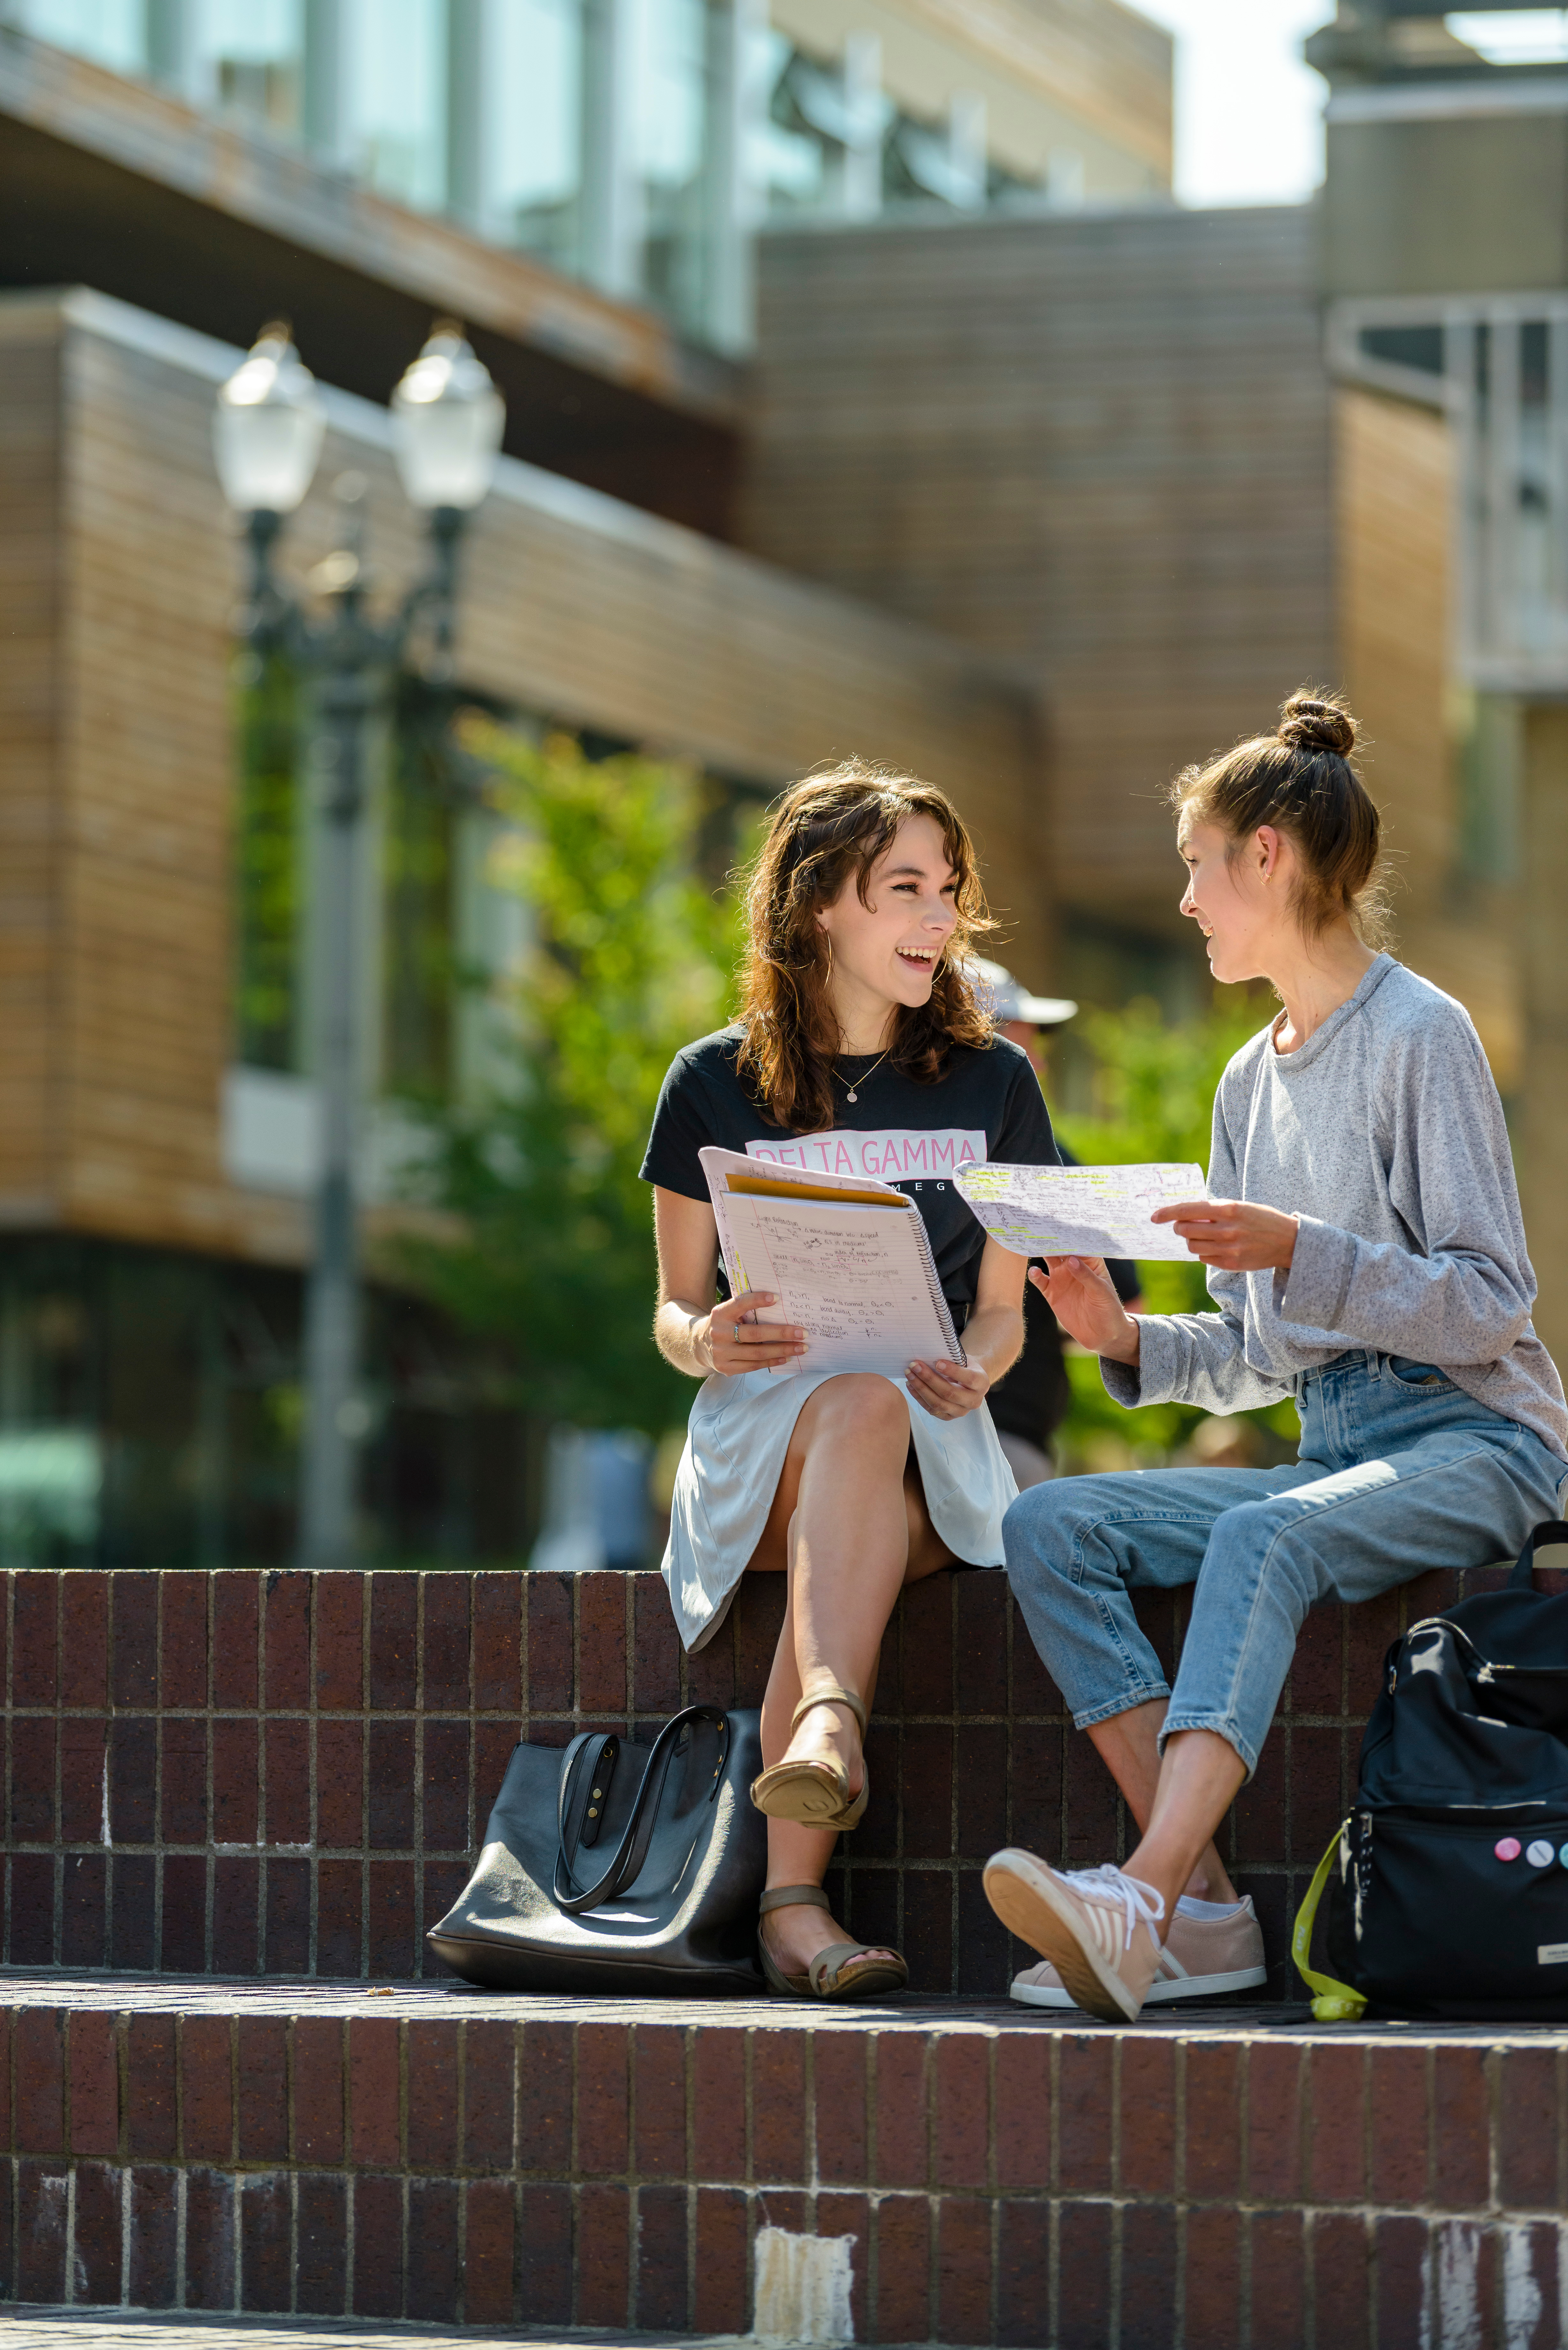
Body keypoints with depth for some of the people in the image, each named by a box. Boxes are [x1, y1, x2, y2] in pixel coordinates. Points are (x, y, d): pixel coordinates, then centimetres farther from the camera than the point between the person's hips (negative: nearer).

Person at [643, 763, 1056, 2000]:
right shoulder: (714, 1087, 8)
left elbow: (1002, 1308, 14)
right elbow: (675, 1307, 12)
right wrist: (707, 1339, -13)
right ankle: (836, 1721, -61)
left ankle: (793, 1898, -53)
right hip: (757, 1433, 0)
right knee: (859, 1404, -38)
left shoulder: (991, 1082, 12)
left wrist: (974, 1371, -11)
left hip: (936, 1446, 0)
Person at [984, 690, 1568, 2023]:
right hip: (1333, 1450, 8)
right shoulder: (1252, 1085, 18)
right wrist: (1130, 1338, -1)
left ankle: (1141, 1905, -52)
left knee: (1263, 1539, -37)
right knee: (1050, 1528, -14)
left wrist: (1300, 1252, -22)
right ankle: (1203, 1910, -25)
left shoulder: (1420, 1037, -5)